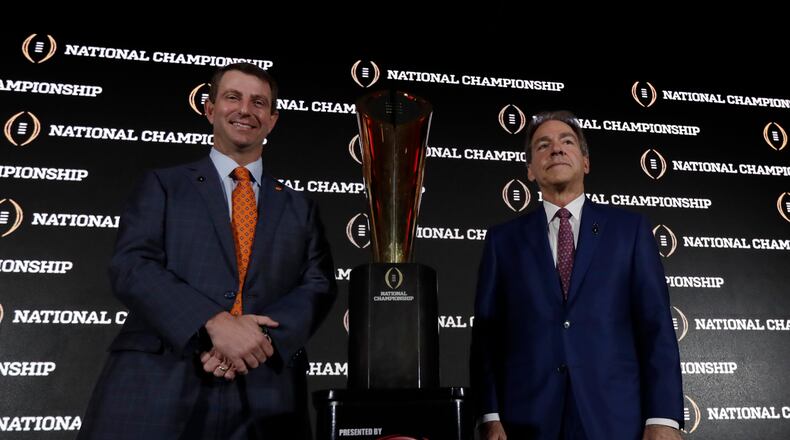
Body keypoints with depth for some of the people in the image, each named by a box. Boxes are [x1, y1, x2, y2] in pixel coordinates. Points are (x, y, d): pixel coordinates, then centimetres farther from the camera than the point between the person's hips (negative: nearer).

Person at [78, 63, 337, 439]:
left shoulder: (299, 208, 14)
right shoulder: (163, 185, 9)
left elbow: (318, 286, 4)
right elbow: (131, 266, -4)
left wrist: (263, 336, -15)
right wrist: (215, 322, -18)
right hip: (158, 386, -1)